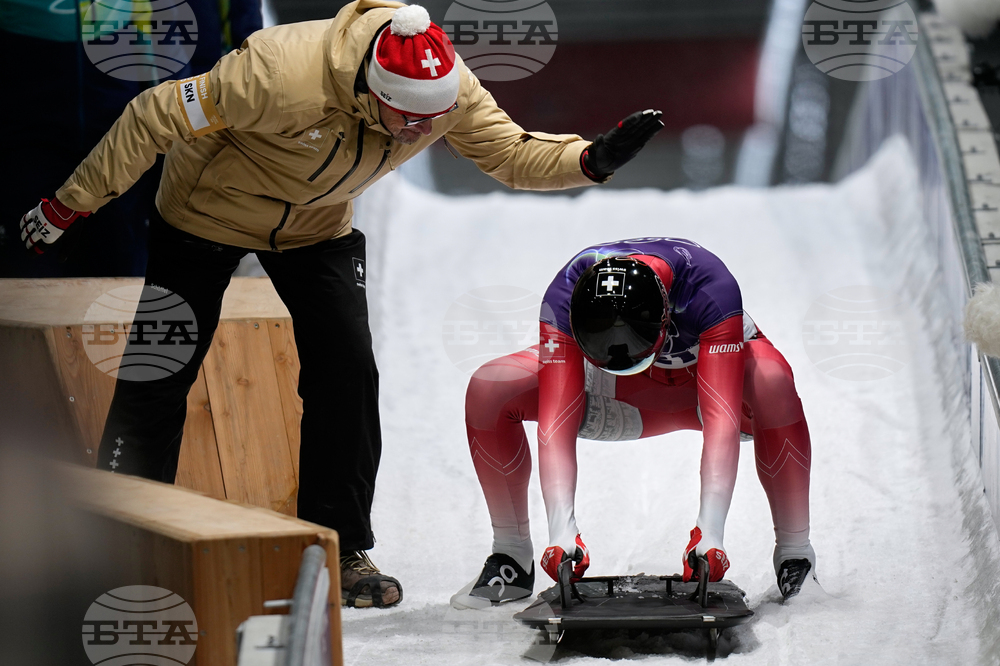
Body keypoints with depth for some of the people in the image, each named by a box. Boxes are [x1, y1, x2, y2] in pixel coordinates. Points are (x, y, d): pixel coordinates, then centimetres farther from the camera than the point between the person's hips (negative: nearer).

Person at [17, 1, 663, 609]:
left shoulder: (450, 90, -25)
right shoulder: (283, 72, -41)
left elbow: (511, 153, -10)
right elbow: (156, 117, -31)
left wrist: (596, 158, -30)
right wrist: (67, 208, -24)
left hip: (318, 228, 4)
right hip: (209, 212, -4)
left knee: (348, 370, -9)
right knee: (158, 377, -2)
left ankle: (341, 548, 4)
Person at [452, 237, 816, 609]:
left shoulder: (709, 286, -39)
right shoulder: (565, 298, -33)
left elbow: (721, 416, -45)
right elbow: (555, 417, -38)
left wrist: (710, 531, -54)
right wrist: (560, 530, -49)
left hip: (712, 366, -2)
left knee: (772, 382, -39)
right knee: (487, 390, -19)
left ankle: (793, 553, -20)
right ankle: (512, 557, -4)